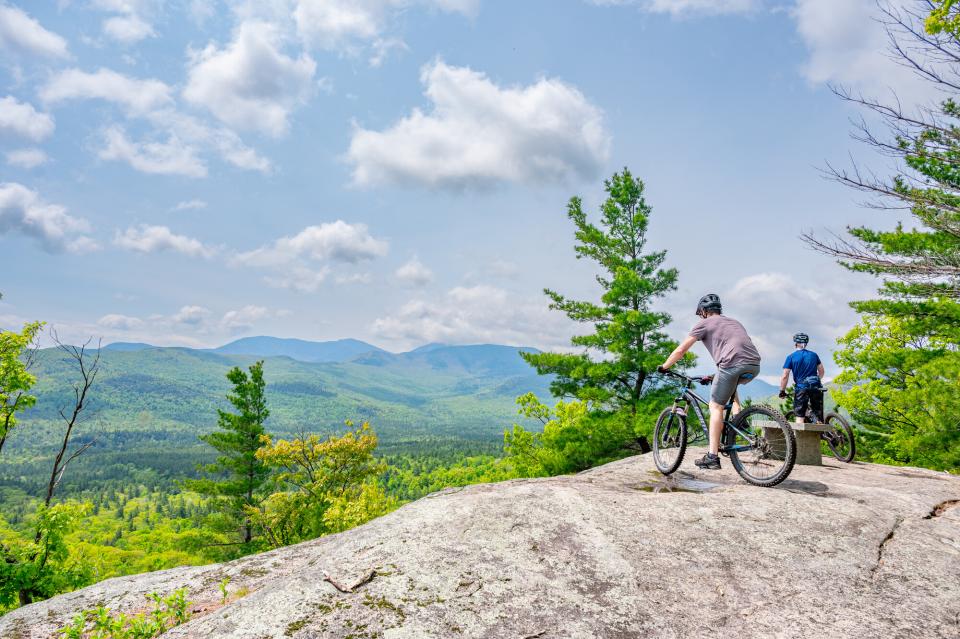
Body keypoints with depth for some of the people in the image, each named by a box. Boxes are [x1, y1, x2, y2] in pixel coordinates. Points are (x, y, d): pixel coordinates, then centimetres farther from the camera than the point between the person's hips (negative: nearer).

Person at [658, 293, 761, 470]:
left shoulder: (705, 324, 14)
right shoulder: (734, 321, 33)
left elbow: (680, 351, 13)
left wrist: (663, 367, 28)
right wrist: (715, 376, 50)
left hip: (732, 363, -6)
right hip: (754, 366, 7)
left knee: (716, 407, 4)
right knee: (731, 382, 37)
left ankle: (712, 457, 0)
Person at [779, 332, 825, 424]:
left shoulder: (791, 357, 0)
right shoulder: (814, 355, 11)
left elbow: (785, 376, -5)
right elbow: (821, 371, 18)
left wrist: (782, 391, 5)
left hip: (801, 388, -3)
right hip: (816, 388, 3)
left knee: (799, 416, 0)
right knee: (819, 417, 10)